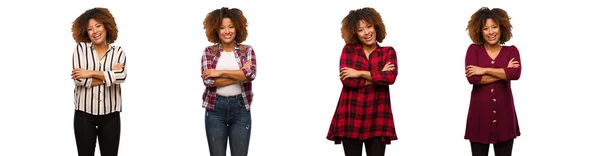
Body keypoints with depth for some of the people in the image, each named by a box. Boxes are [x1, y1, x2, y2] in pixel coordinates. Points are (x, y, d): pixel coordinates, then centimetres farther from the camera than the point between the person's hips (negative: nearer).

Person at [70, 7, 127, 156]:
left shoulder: (118, 51, 2)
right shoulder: (81, 48, -1)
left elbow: (121, 76, -17)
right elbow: (79, 79, -14)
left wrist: (91, 73, -15)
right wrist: (109, 74, -10)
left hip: (110, 115, 1)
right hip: (84, 114, -1)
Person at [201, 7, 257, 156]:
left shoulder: (247, 50, 3)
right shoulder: (209, 52, 2)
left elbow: (251, 74, -16)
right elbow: (208, 81, -12)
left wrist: (220, 72, -15)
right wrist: (240, 75, -14)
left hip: (240, 108, 0)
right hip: (215, 108, 0)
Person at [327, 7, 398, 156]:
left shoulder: (388, 52, 8)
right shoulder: (348, 50, 7)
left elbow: (391, 77, -11)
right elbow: (346, 80, -7)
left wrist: (359, 73, -9)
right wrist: (378, 76, -7)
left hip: (377, 117, 0)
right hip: (351, 115, 0)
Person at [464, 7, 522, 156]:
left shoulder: (511, 51, 6)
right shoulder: (474, 49, 3)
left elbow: (515, 74, -15)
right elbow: (472, 78, -13)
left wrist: (484, 70, -14)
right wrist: (504, 72, -11)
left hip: (504, 113, 1)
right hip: (480, 113, -1)